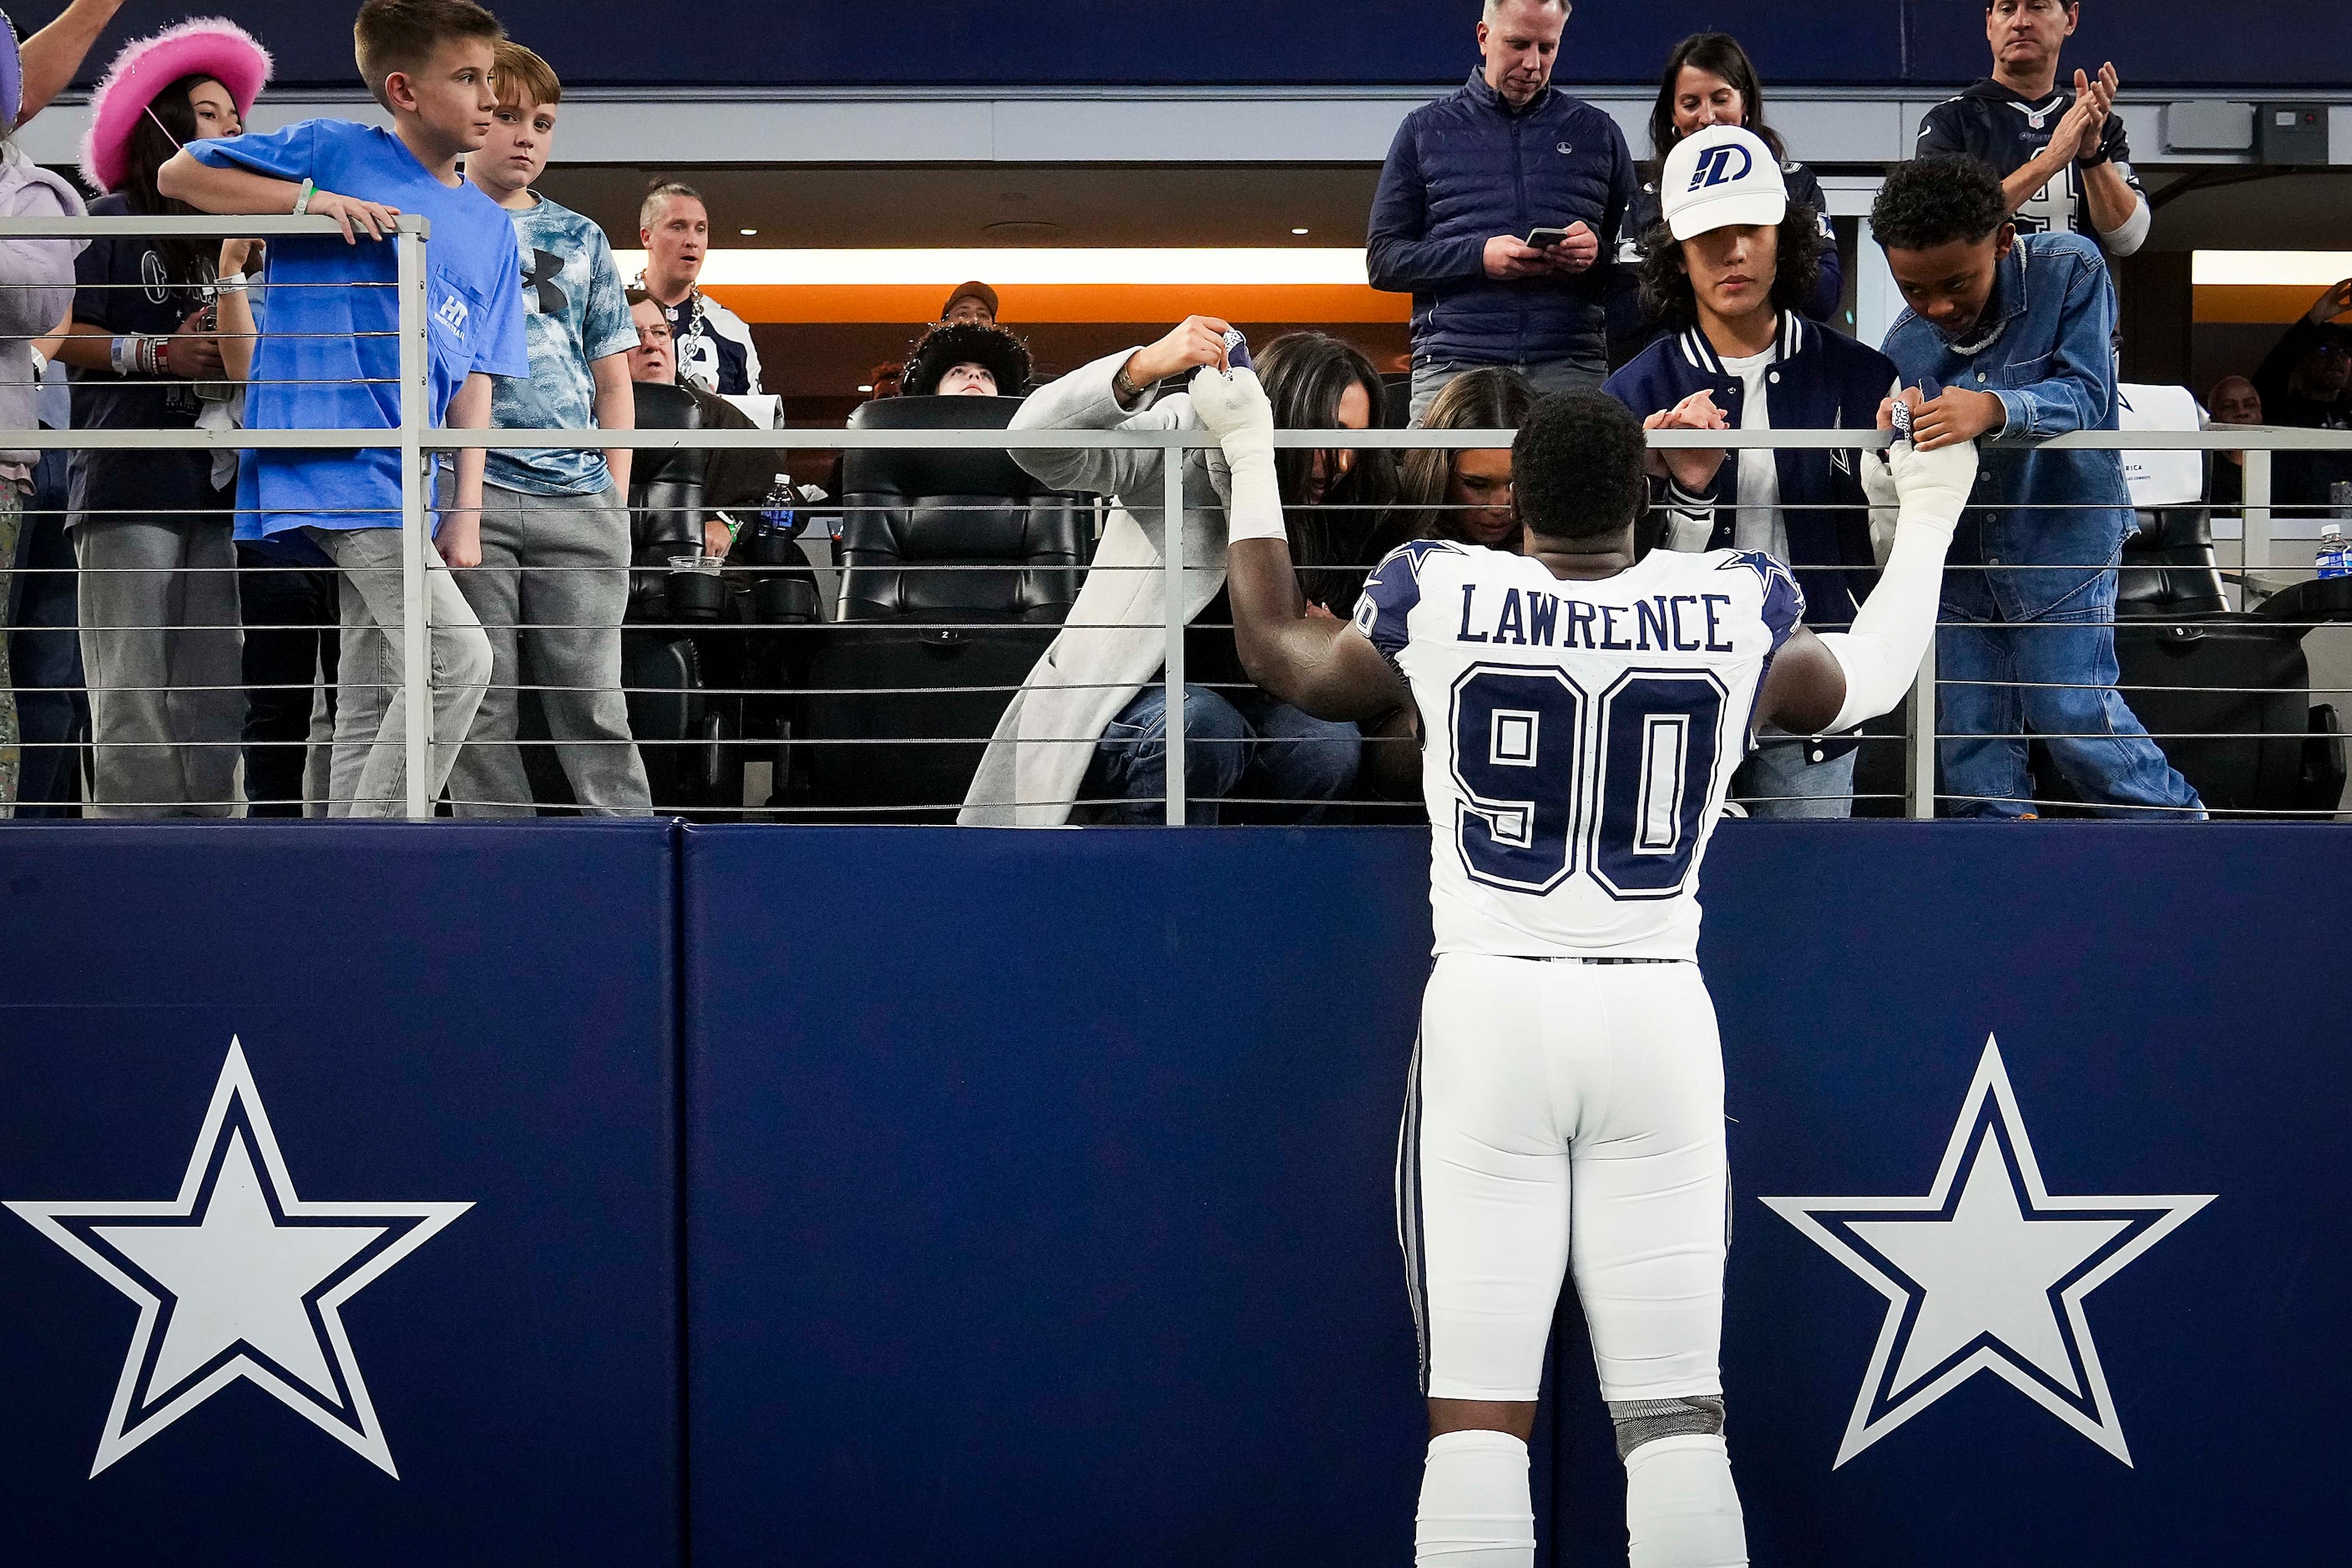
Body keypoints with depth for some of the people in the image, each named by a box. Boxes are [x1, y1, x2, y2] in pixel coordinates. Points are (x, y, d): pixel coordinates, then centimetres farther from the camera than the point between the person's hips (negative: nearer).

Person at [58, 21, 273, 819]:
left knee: (215, 696, 2)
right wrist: (158, 353, -14)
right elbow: (61, 336, -6)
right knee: (133, 701, -8)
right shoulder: (114, 222, 3)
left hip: (219, 486, 6)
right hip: (129, 485, -6)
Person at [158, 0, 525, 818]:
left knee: (377, 701, 8)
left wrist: (464, 513, 5)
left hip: (406, 477, 7)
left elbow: (474, 380, 15)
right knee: (457, 656, -18)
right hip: (330, 448, -7)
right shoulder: (336, 151, 0)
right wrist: (313, 199, -13)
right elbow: (177, 174, 0)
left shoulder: (491, 229, 16)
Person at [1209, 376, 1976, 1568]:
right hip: (1655, 1021, 1)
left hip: (1487, 1015, -1)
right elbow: (1864, 686, 24)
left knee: (1478, 1407, -2)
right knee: (1674, 1408, 4)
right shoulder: (1738, 612, 1)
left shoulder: (1438, 601, -2)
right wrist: (1923, 523, 41)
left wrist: (1250, 464, 32)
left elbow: (1281, 657, 19)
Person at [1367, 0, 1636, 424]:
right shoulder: (1425, 130, 15)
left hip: (1571, 364, 1)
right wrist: (1479, 257, -7)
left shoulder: (1598, 132, 18)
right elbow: (1383, 260, 9)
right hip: (1453, 363, -1)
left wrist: (1598, 253, -6)